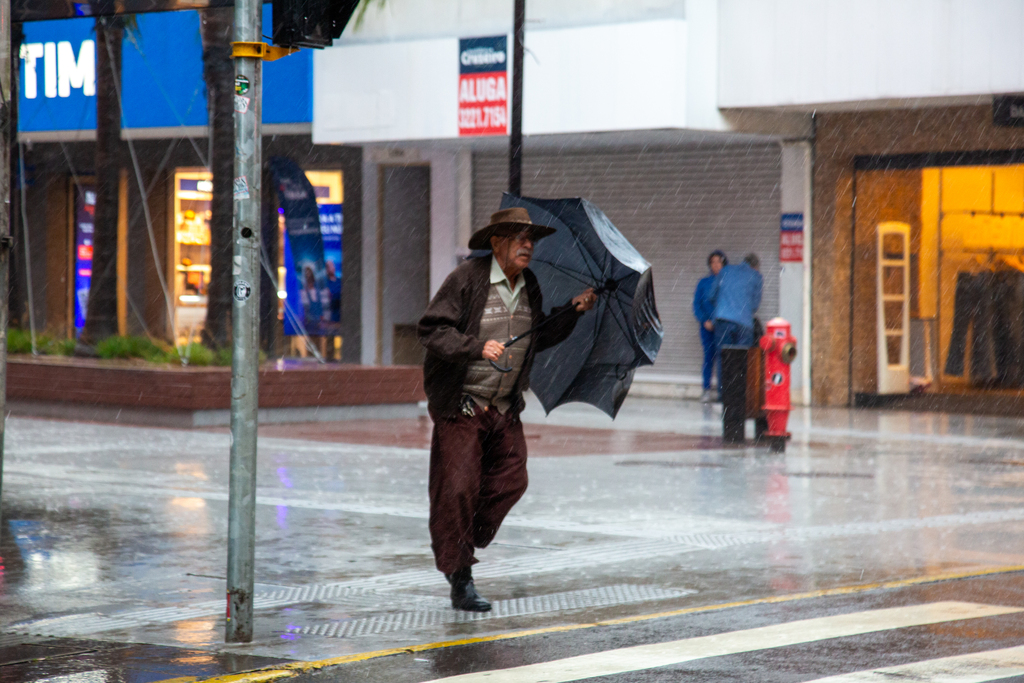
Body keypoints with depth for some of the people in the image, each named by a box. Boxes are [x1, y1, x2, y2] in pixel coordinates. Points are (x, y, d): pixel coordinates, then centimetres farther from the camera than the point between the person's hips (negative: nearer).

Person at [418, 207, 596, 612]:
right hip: (460, 406, -7)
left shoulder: (531, 288, 8)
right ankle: (459, 578, 3)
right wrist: (477, 347, -28)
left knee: (510, 481, 4)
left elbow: (539, 338, 18)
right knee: (458, 487, -6)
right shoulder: (467, 279, -13)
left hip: (505, 409, 7)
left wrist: (573, 312, 7)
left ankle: (462, 547, 24)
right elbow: (432, 330, -16)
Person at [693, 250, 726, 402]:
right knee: (708, 356, -4)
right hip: (708, 326, 1)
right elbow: (696, 304, 10)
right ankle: (707, 390, 2)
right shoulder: (704, 283, 12)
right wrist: (705, 321, -5)